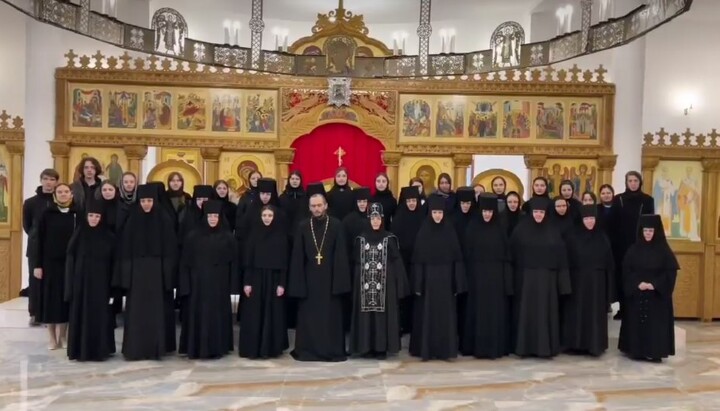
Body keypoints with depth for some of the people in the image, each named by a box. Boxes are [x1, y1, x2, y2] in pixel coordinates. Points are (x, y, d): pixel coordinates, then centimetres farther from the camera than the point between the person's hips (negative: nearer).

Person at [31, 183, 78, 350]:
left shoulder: (77, 214, 1)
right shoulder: (47, 214, 0)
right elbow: (39, 240, -1)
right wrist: (37, 264, -6)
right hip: (50, 262, 0)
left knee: (66, 299, 5)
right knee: (50, 299, 3)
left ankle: (63, 336, 17)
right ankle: (52, 338, 14)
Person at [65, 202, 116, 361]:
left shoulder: (109, 236, 0)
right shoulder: (79, 234, 2)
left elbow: (113, 262, 0)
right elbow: (70, 259, 2)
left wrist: (112, 286, -6)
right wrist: (71, 283, -5)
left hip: (101, 282, -1)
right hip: (81, 281, 1)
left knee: (100, 316, 2)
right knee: (81, 315, 4)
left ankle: (99, 350, 11)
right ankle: (80, 350, 14)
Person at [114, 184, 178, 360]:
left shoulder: (164, 220, -1)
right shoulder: (133, 219, 4)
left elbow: (170, 249, -3)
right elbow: (125, 248, 2)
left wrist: (168, 272, -9)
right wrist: (126, 272, -5)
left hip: (158, 271, -1)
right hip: (137, 271, 2)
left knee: (157, 310, 3)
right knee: (137, 310, 3)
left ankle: (157, 347, 12)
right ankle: (135, 348, 10)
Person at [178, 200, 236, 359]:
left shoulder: (227, 237, 1)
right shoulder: (193, 236, 0)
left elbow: (233, 262, 3)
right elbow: (185, 262, 0)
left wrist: (233, 284, -2)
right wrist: (185, 285, -7)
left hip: (219, 284, 0)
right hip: (198, 283, 0)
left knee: (218, 315, 6)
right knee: (198, 315, 3)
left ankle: (217, 348, 16)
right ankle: (197, 348, 13)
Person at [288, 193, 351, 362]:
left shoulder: (336, 225, -2)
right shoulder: (303, 227, 3)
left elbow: (341, 255, -5)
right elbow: (297, 257, 2)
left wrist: (340, 280, -10)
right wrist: (298, 282, -4)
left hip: (330, 278, -1)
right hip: (309, 278, 1)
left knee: (331, 315, 5)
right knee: (308, 316, 6)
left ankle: (333, 351, 15)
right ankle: (307, 351, 17)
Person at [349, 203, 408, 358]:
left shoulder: (390, 239, 1)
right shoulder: (360, 239, 5)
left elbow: (396, 263, 0)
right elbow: (356, 263, 7)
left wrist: (399, 285, -5)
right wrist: (355, 284, 3)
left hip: (385, 283, -1)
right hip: (365, 283, 2)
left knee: (382, 314, 0)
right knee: (365, 315, 3)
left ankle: (381, 348, 9)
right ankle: (366, 347, 12)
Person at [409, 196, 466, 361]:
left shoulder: (450, 230, 2)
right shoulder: (423, 231, -2)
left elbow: (457, 257, 1)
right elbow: (418, 259, -3)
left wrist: (457, 283, -4)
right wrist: (418, 284, -9)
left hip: (446, 277, 1)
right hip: (428, 277, -1)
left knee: (445, 315, 5)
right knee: (427, 315, 3)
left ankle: (445, 349, 15)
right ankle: (426, 350, 12)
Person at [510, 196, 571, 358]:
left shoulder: (552, 231, 4)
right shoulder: (521, 229, -1)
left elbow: (560, 256, 3)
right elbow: (513, 254, -2)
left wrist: (561, 279, -2)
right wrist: (514, 276, -8)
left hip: (546, 277, 1)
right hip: (525, 276, -1)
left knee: (545, 311, 4)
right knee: (526, 311, 3)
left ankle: (545, 346, 13)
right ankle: (525, 346, 11)